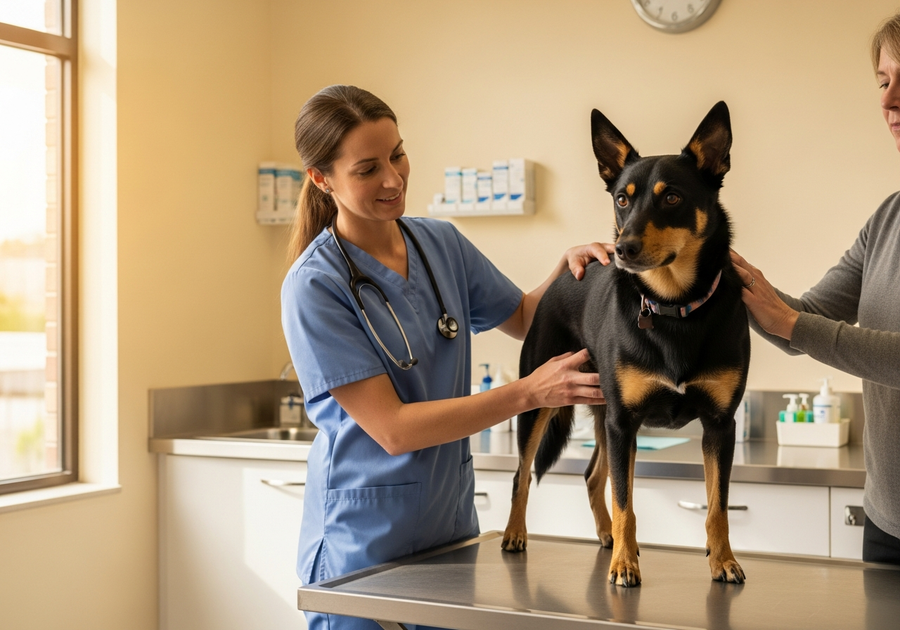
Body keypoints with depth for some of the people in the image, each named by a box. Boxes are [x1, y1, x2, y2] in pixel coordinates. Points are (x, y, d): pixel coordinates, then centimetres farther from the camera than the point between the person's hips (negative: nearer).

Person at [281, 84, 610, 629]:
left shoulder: (442, 243, 0)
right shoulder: (314, 287, -18)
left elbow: (524, 319, 15)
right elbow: (392, 429, -21)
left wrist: (568, 269, -5)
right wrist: (529, 393, -25)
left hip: (451, 523, 6)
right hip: (363, 543, -5)